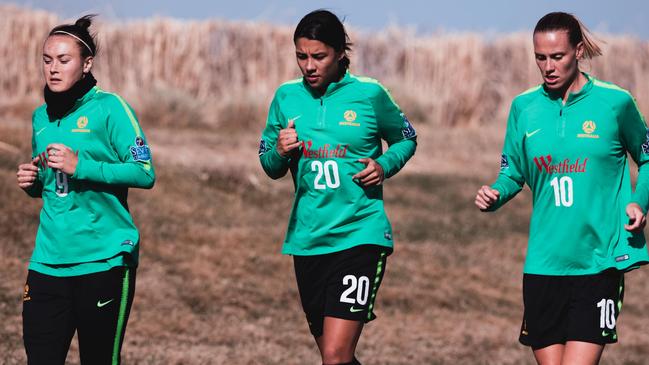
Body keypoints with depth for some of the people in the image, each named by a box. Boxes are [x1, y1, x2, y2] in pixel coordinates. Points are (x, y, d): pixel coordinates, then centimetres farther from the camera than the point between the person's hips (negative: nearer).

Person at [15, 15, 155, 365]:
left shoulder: (108, 108, -6)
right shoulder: (41, 117, 13)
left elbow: (145, 173, -14)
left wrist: (80, 166, -21)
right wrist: (33, 183, 3)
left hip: (104, 260, -5)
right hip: (48, 261, 5)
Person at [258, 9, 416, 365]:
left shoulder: (369, 94, -4)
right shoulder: (287, 97, 5)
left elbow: (406, 139, 12)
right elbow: (269, 165, 14)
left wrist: (384, 165, -8)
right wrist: (279, 153, -9)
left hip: (360, 236, -4)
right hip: (307, 239, 4)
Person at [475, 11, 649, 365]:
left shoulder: (614, 102, -3)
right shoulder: (524, 107, 5)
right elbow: (512, 172, 13)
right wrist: (494, 195, -8)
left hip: (599, 264, -3)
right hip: (543, 265, 3)